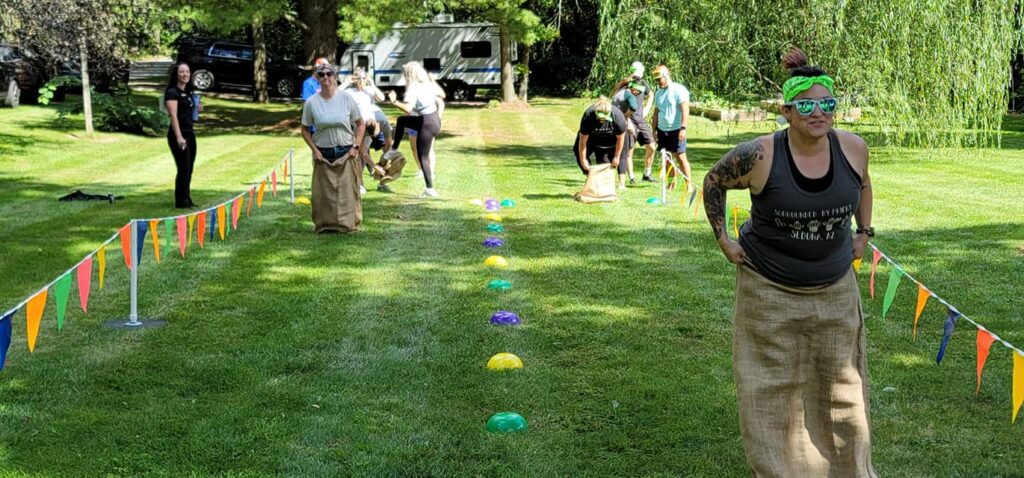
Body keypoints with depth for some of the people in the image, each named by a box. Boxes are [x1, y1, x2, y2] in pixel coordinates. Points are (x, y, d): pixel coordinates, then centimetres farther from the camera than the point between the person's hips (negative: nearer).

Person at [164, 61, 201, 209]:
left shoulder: (188, 92, 15)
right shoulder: (172, 93, -10)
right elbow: (173, 115, -18)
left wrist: (196, 109, 8)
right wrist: (179, 137, -26)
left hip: (190, 133, 8)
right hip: (178, 134, -8)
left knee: (189, 169, 10)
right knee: (183, 168, -6)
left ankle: (187, 200, 17)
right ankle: (181, 201, 2)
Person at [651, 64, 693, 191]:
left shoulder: (679, 90, -9)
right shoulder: (658, 92, 14)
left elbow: (685, 109, -15)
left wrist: (683, 128, -23)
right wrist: (654, 129, 14)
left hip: (676, 130, -6)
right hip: (662, 130, 6)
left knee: (680, 157, -9)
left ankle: (688, 184, -6)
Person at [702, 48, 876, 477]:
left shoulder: (853, 148, -10)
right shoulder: (759, 156, -21)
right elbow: (713, 182, -3)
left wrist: (864, 232, 11)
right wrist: (722, 238, -5)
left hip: (834, 290, 4)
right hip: (770, 290, -3)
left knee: (840, 385, 16)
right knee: (772, 390, 7)